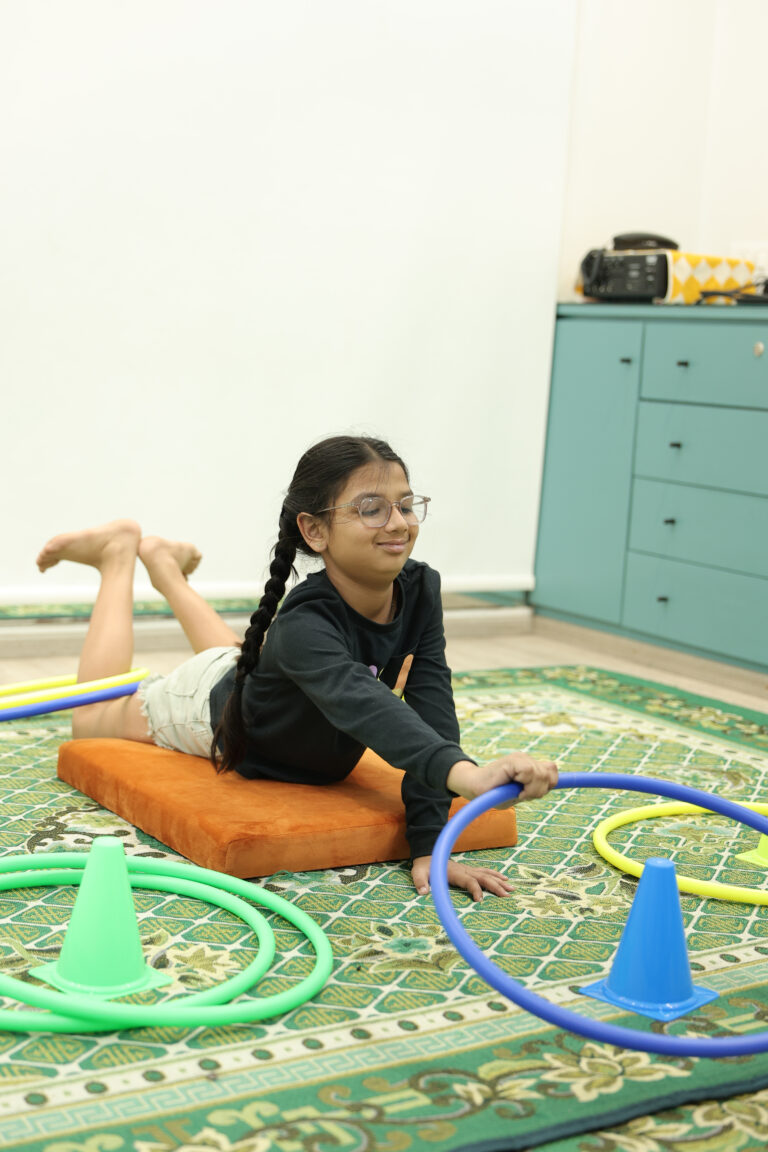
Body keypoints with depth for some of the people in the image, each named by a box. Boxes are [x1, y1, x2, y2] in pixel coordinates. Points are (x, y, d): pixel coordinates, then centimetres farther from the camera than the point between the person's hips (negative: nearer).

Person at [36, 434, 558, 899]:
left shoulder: (420, 590, -30)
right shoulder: (304, 627, -48)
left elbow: (432, 711, -33)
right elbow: (366, 708, -66)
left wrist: (429, 844, -40)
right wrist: (468, 774, -83)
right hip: (213, 705, -5)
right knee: (92, 719, 22)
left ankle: (168, 565, 52)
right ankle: (120, 555, 30)